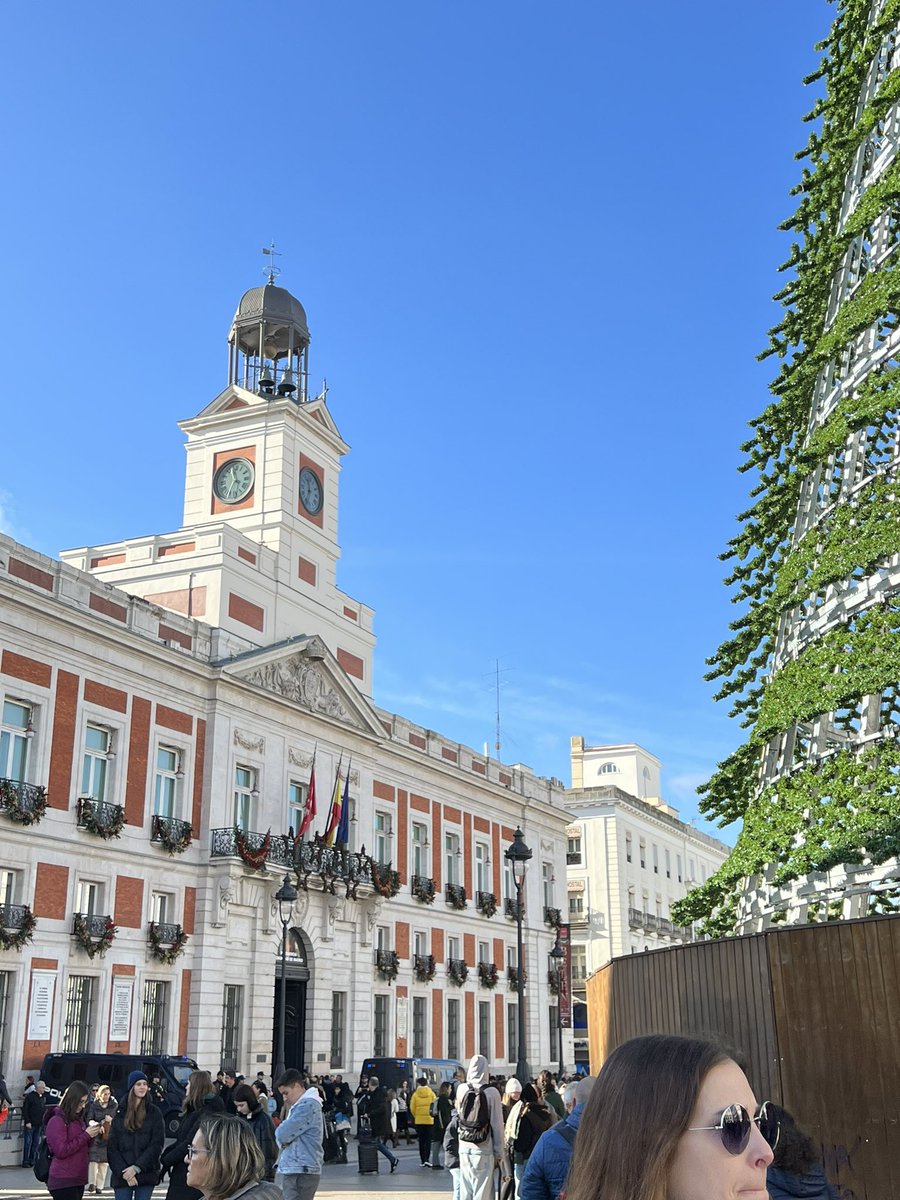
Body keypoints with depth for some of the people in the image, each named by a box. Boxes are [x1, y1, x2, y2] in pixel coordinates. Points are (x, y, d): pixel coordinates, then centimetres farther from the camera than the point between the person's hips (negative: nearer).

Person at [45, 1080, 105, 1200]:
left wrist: (91, 1136, 3)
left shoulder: (78, 1119, 15)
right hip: (63, 1182, -8)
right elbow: (61, 1151, -18)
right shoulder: (57, 1121, -11)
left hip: (78, 1180, 8)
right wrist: (85, 1135, -17)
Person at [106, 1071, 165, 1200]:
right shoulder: (120, 1114, 8)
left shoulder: (154, 1113, 4)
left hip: (146, 1174, -1)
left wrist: (137, 1168, -12)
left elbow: (157, 1144, -2)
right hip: (122, 1175, 1)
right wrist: (123, 1171, -10)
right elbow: (112, 1147, 3)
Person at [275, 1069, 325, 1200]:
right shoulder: (300, 1105, 20)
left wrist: (281, 1138, 5)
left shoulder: (307, 1105, -14)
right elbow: (281, 1135, 18)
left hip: (301, 1172, -10)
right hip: (293, 1170, 10)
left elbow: (282, 1134, -17)